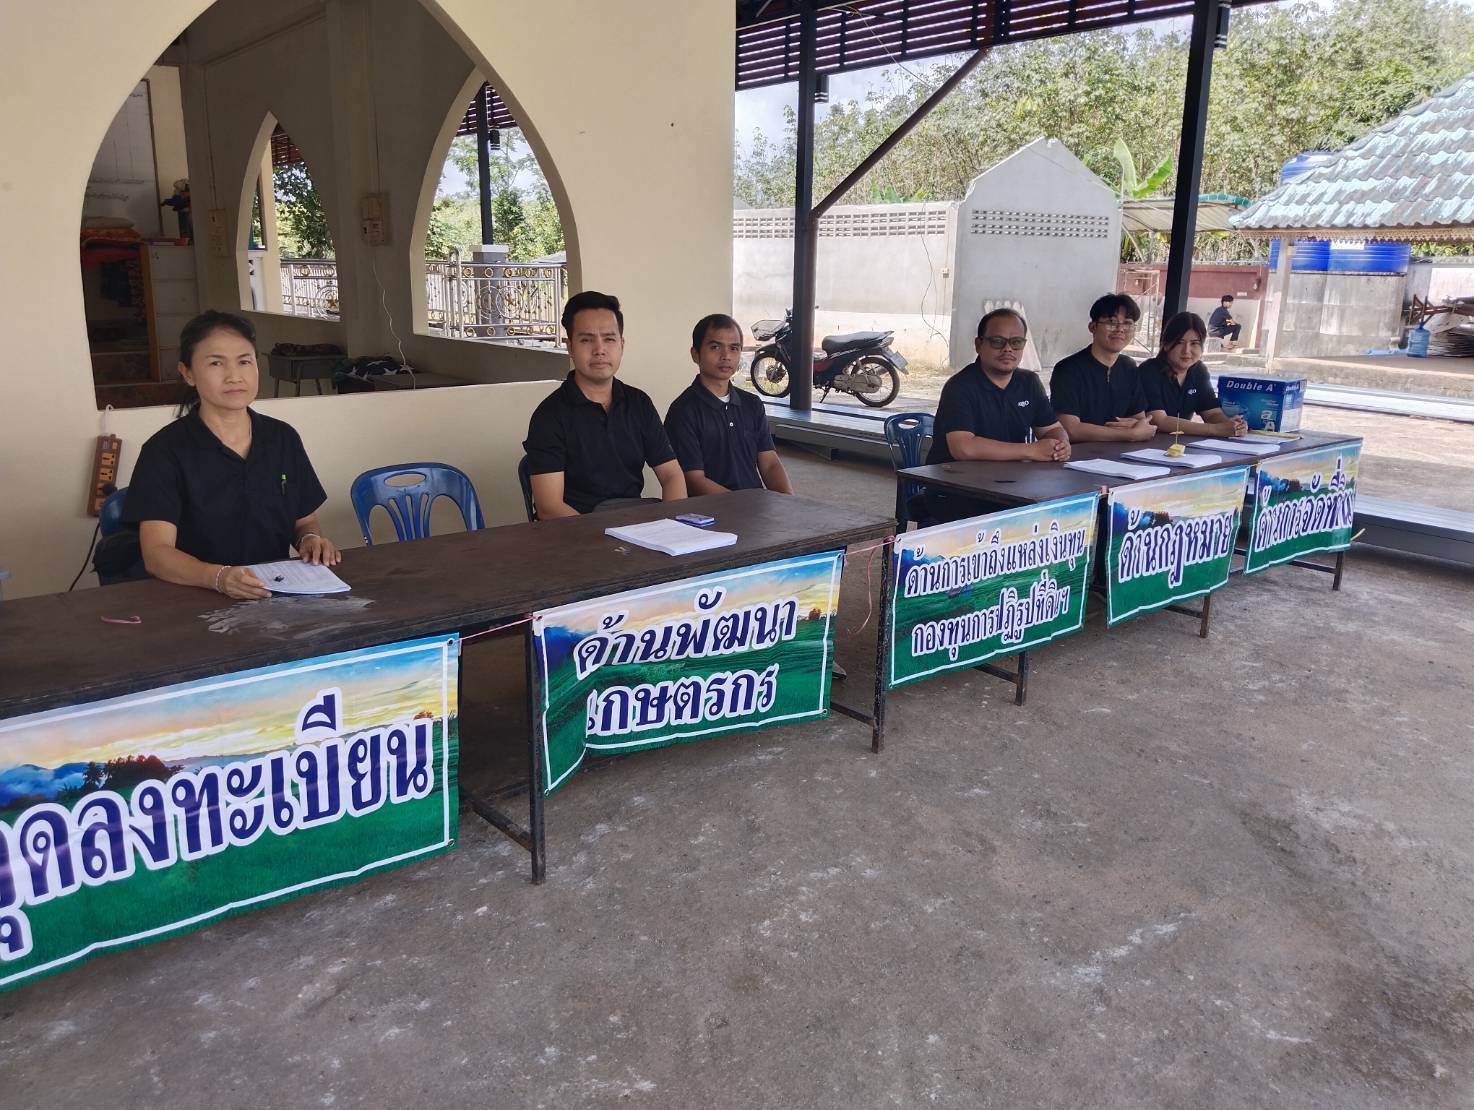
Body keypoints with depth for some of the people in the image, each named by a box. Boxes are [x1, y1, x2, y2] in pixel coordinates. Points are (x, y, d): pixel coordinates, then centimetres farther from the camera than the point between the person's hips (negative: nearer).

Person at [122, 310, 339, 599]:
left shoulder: (284, 438, 7)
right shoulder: (164, 450, -4)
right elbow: (156, 553, -14)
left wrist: (311, 538, -6)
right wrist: (218, 577, -32)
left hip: (277, 594, 2)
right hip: (195, 599, -2)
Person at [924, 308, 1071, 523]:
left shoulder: (1029, 383, 12)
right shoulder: (960, 387, -12)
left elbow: (1052, 429, 18)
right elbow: (963, 447, -25)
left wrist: (1060, 445, -9)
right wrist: (1032, 450, -22)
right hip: (954, 497, -7)